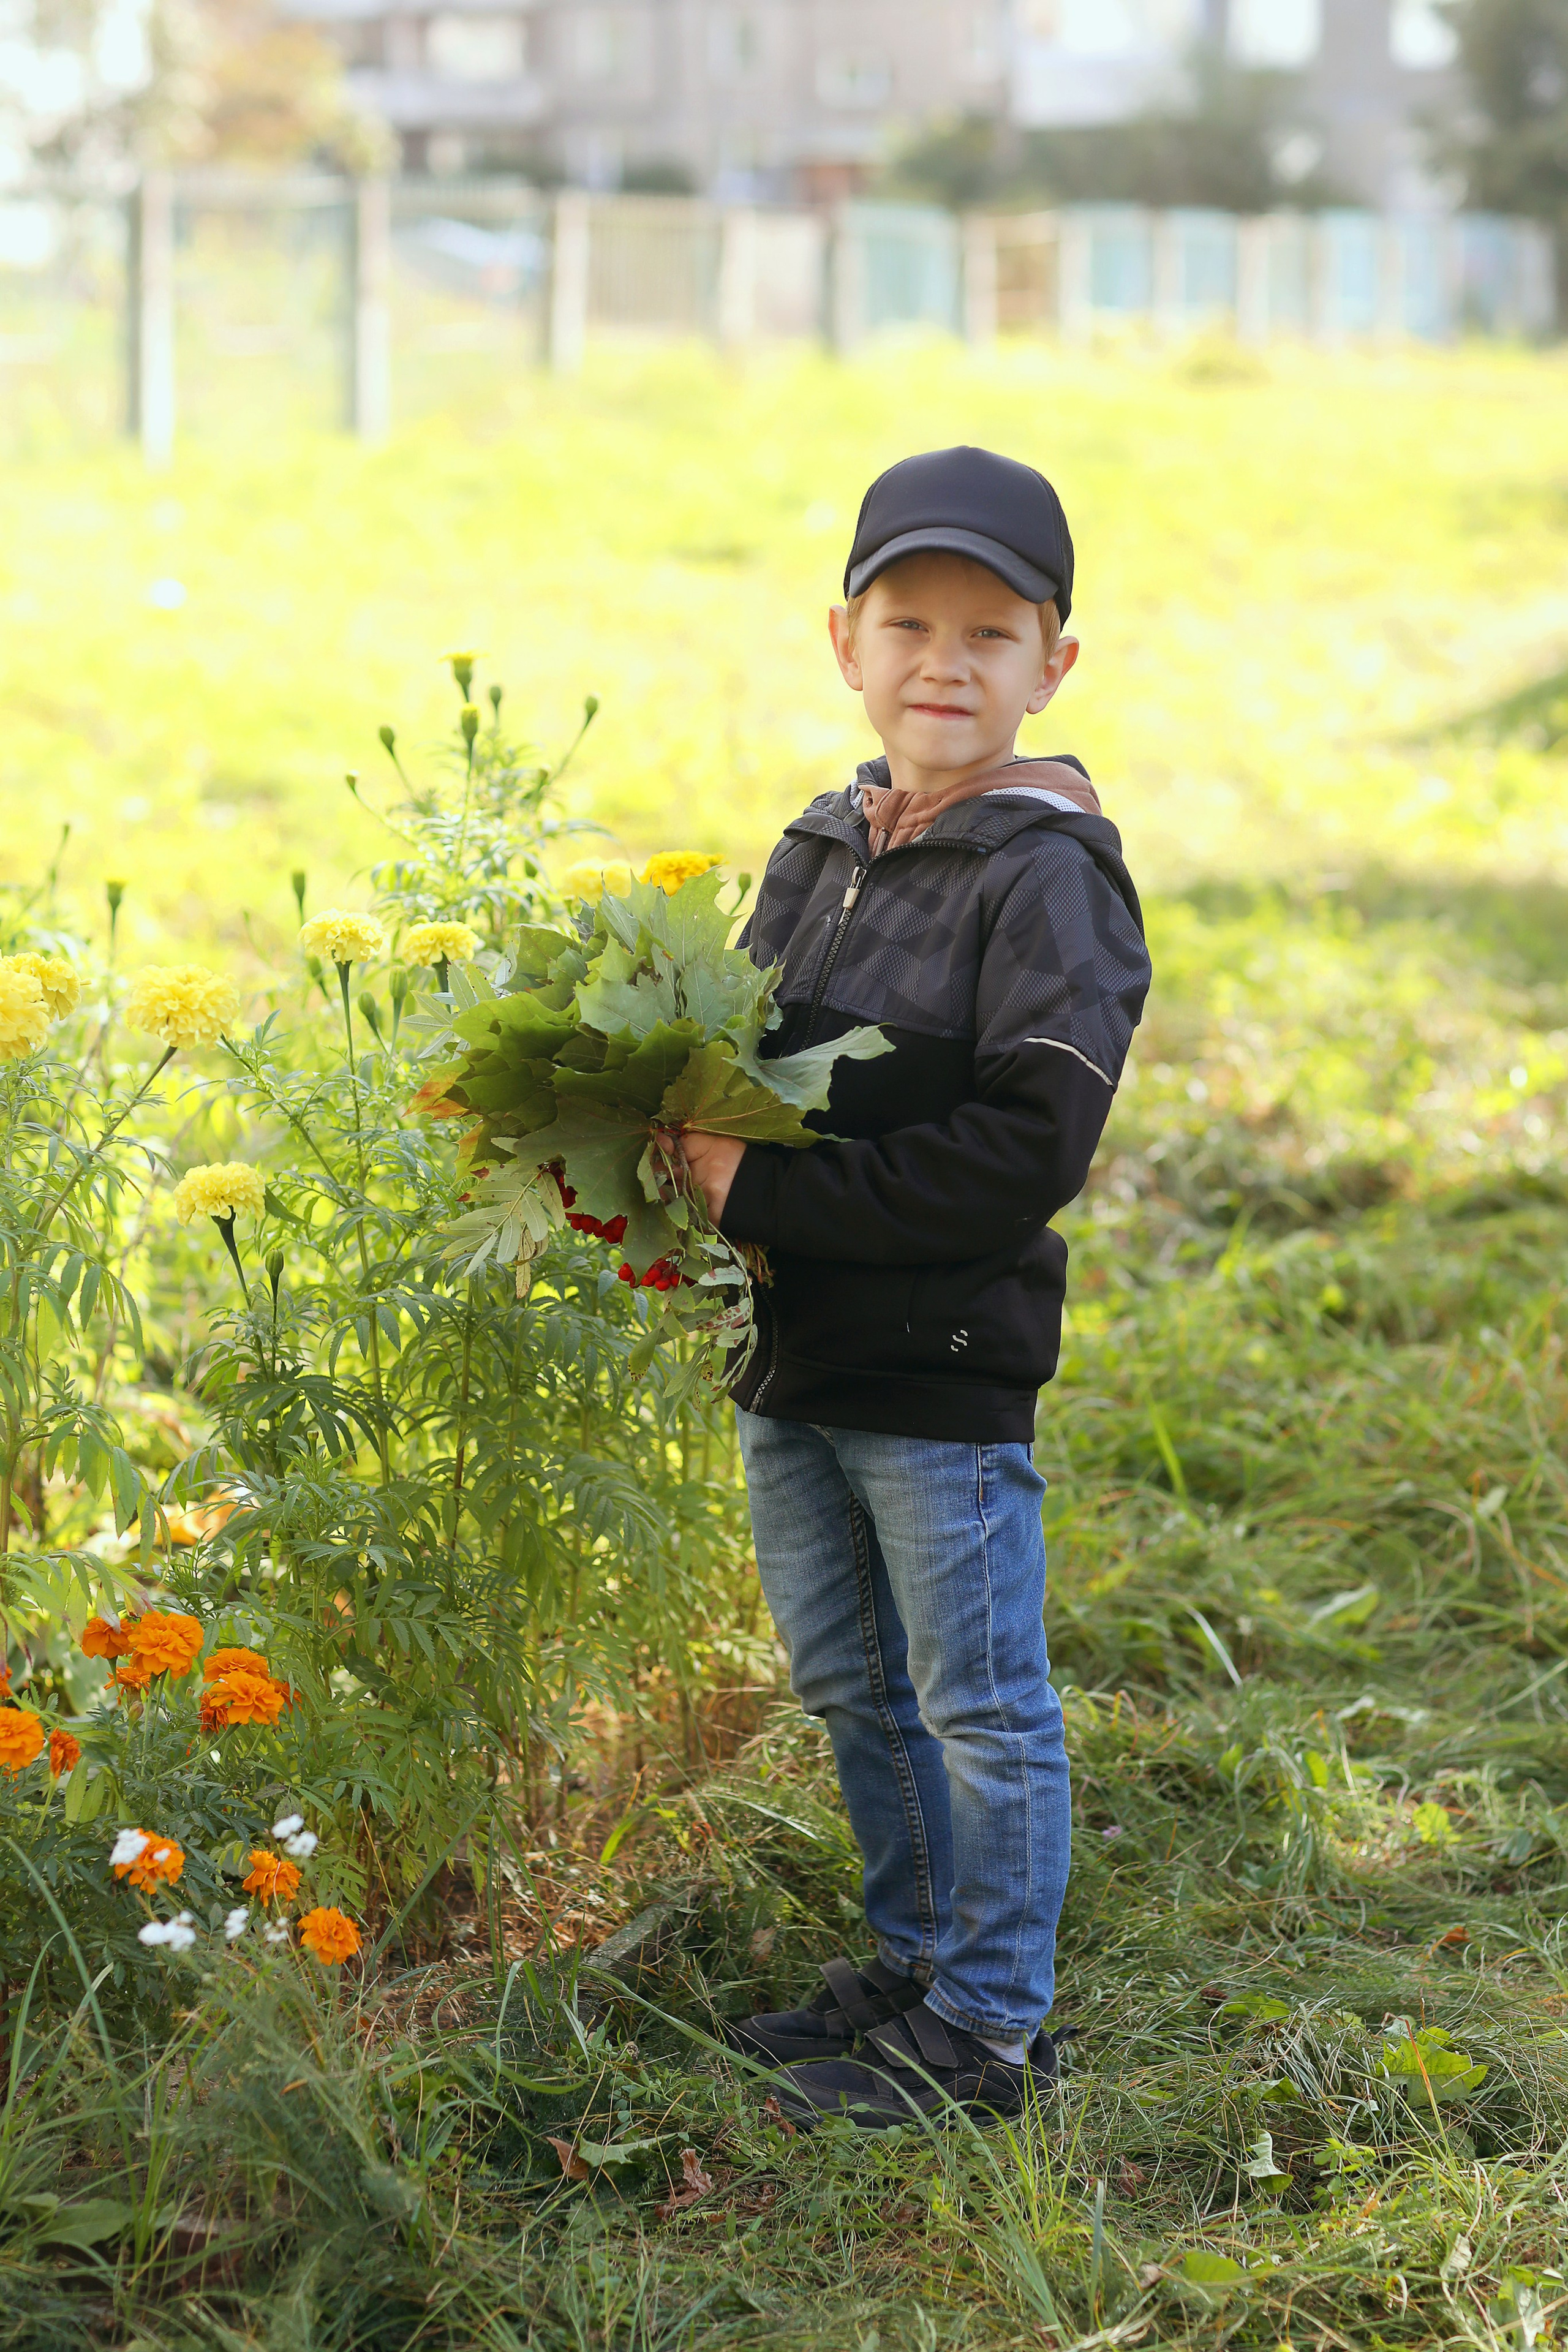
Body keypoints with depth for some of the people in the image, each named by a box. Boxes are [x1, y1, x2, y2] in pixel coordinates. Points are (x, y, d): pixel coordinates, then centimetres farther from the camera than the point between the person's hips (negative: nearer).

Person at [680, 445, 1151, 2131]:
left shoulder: (1048, 875, -14)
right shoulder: (816, 852, 9)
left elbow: (1030, 1142, -23)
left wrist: (777, 1192, -22)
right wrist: (691, 1148, -2)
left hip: (945, 1368, -8)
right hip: (792, 1357, 8)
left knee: (980, 1707, 5)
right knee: (847, 1686, 19)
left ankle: (988, 2026, 18)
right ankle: (914, 1962, 36)